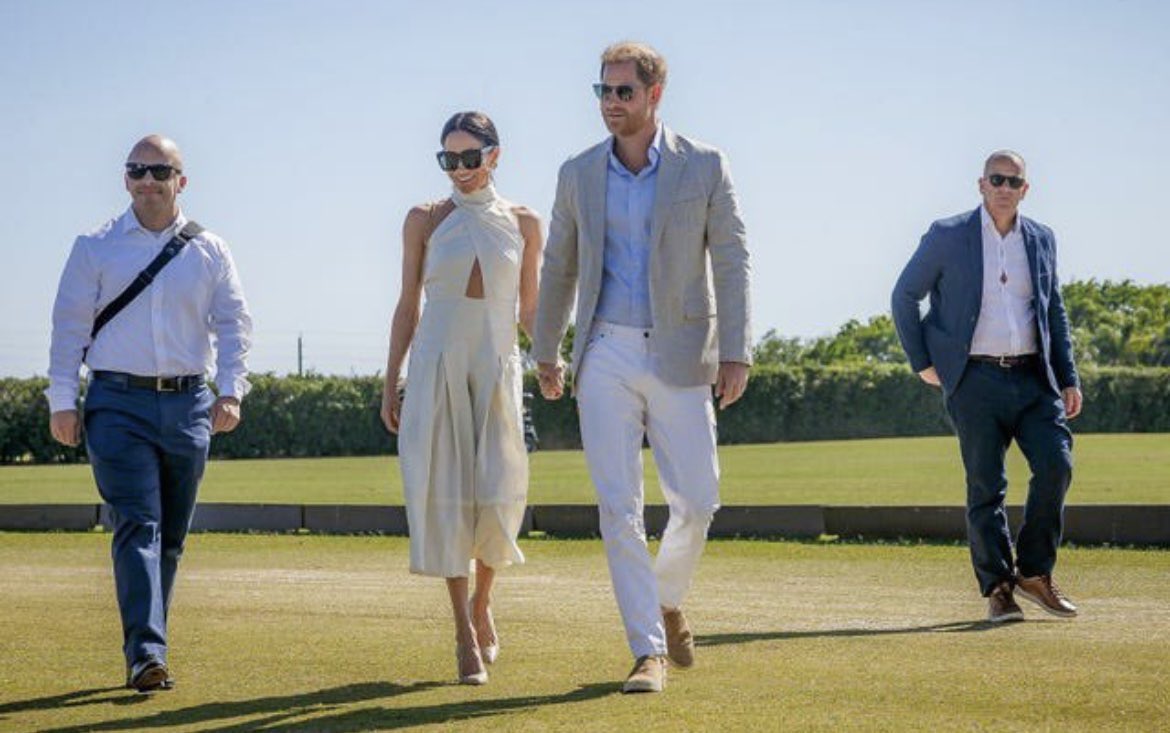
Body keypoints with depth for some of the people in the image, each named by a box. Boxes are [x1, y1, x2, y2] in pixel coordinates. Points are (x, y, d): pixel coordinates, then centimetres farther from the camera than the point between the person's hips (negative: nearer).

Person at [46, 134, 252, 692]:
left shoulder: (209, 251, 10)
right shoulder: (95, 248, 6)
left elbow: (234, 323, 8)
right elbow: (70, 326, 4)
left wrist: (231, 391, -5)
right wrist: (63, 401, -4)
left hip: (188, 404, 3)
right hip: (119, 403, -3)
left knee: (172, 535, 6)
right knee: (137, 526, -14)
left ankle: (145, 647, 17)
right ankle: (146, 654, -21)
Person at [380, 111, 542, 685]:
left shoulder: (523, 223, 7)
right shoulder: (425, 220, 5)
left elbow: (530, 307, 11)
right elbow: (407, 305, 7)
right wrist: (390, 384, 4)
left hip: (497, 367, 0)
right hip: (437, 365, 0)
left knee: (497, 493, -8)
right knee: (447, 496, -5)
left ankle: (481, 602, 20)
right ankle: (465, 635, 0)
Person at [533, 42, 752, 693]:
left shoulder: (705, 167, -1)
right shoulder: (579, 174, 6)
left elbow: (731, 262, -2)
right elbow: (559, 269, 15)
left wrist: (736, 352, -9)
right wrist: (546, 352, 18)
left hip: (679, 357, -1)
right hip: (606, 354, 1)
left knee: (696, 499, 2)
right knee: (619, 507, -5)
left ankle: (668, 599, 31)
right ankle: (649, 651, -1)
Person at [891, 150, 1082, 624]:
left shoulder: (1041, 240, 12)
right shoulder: (948, 236, 1)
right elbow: (904, 297, 7)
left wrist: (1068, 379, 13)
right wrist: (922, 363, 2)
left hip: (1032, 377, 3)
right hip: (976, 380, -3)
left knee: (1056, 465, -12)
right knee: (986, 487, -2)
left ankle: (1034, 572, 4)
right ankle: (997, 589, 7)